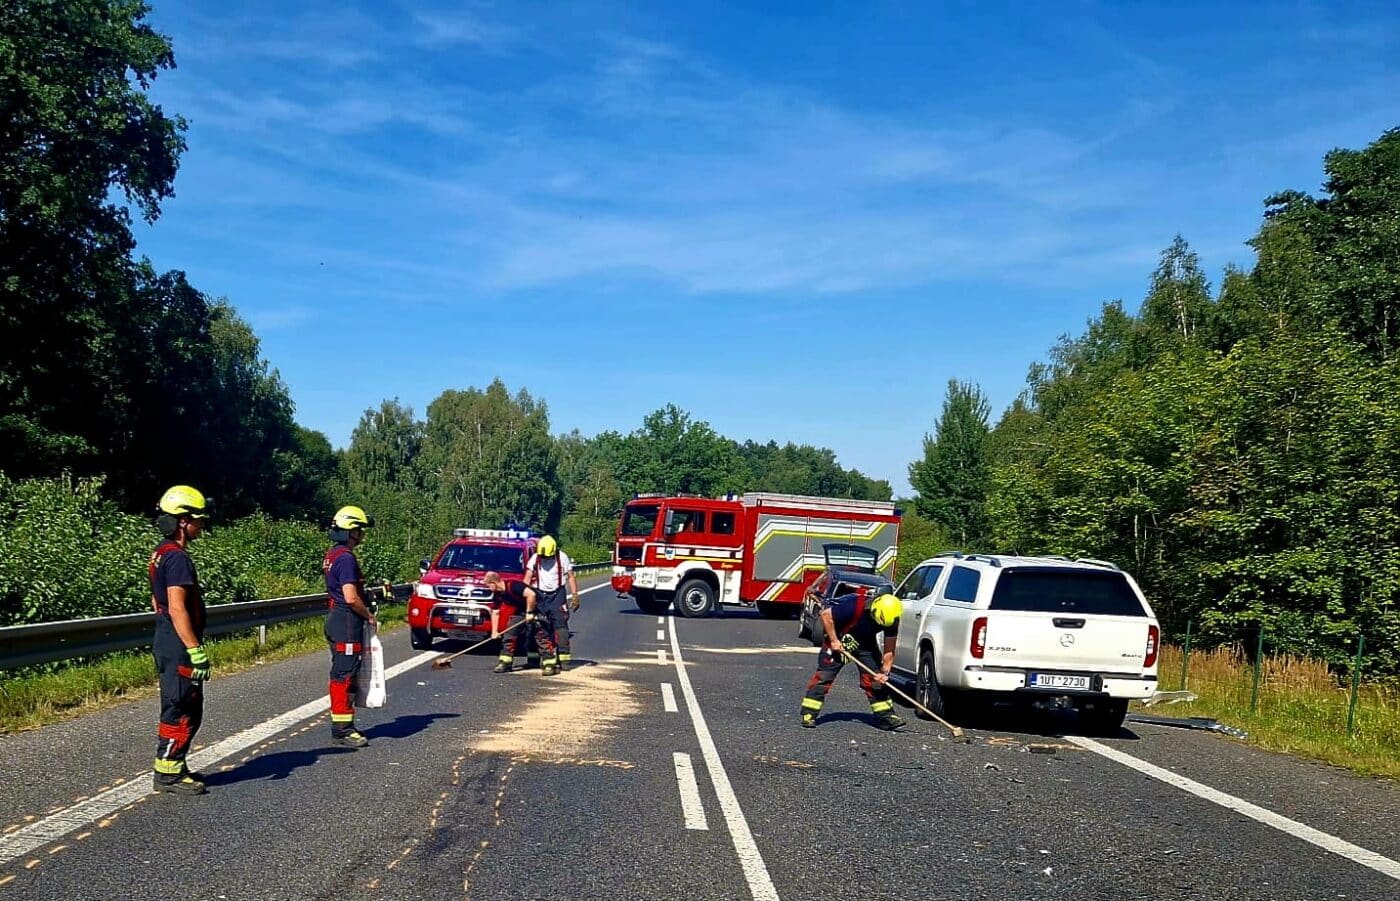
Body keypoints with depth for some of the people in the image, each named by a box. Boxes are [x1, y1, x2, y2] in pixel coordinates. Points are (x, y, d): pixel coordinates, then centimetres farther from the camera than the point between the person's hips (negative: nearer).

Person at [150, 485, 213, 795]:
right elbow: (177, 609, -25)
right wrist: (196, 650, -25)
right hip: (179, 647, -11)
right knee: (181, 711, -3)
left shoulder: (160, 554, 14)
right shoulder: (178, 558, -19)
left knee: (188, 709, 17)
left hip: (166, 643, 11)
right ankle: (168, 773, 4)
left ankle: (174, 766, 24)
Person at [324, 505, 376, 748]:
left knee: (341, 674, 15)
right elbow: (351, 597, -23)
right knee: (345, 675, -7)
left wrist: (364, 612, 19)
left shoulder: (332, 555, 15)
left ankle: (342, 724, 23)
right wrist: (369, 616, -9)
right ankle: (342, 729, -3)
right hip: (347, 621, -11)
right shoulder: (345, 558, -18)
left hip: (336, 619, 11)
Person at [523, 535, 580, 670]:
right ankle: (547, 657, 5)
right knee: (541, 628, -1)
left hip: (557, 595, -2)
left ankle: (564, 658, -11)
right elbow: (527, 578, 0)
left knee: (560, 625, -10)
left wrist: (574, 595, -4)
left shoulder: (562, 557, -2)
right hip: (539, 595, 2)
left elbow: (571, 577, 2)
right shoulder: (535, 558, 2)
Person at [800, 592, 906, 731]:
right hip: (839, 640, -4)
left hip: (866, 643, 4)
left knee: (876, 678, -3)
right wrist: (834, 641, -22)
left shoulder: (891, 620, -20)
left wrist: (885, 672, -20)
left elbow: (889, 649, -12)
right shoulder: (854, 605, -36)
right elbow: (826, 615, -26)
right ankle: (809, 714, -3)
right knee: (824, 675, -9)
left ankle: (886, 715, 5)